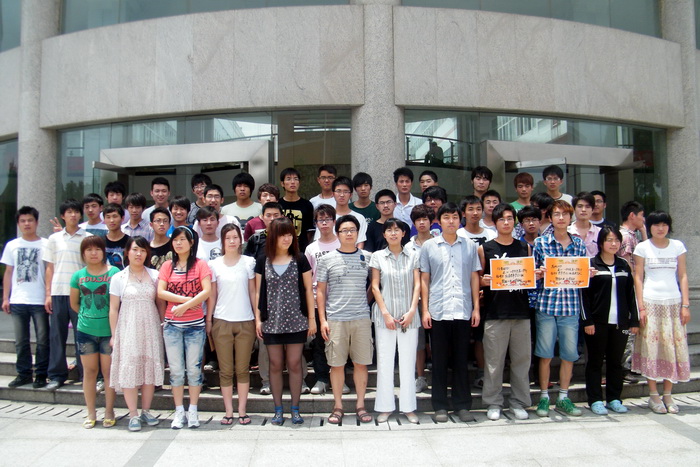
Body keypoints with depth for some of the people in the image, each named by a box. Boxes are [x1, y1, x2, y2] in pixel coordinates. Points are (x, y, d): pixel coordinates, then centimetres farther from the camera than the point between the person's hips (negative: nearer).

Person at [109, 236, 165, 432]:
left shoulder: (154, 275, 6)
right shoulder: (118, 278, 4)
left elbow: (161, 305, 8)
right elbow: (113, 309, 3)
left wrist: (164, 328, 3)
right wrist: (114, 335, 0)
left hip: (150, 328, 1)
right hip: (128, 329, -1)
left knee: (150, 369, 5)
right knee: (129, 370, -1)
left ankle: (146, 411, 18)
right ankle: (133, 415, 8)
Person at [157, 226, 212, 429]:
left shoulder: (200, 265, 0)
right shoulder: (167, 266, 8)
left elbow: (207, 291, -11)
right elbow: (161, 292, -4)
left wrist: (184, 306, -17)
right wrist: (187, 299, -13)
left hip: (195, 324, -2)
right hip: (172, 325, 2)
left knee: (194, 369, 4)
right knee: (176, 370, 7)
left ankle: (193, 411, 17)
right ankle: (179, 412, 18)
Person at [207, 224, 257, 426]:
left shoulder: (249, 262, 3)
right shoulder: (214, 264, 5)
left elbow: (253, 292, 5)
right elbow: (212, 295, 7)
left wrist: (258, 317, 2)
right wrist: (208, 320, 2)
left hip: (245, 322, 0)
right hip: (222, 322, 0)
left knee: (242, 369, 6)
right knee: (225, 370, 5)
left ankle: (242, 411, 15)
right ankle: (228, 411, 14)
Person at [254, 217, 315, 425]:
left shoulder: (300, 260, 2)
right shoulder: (263, 262, 4)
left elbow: (308, 290, 4)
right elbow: (258, 291, 7)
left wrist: (312, 318, 1)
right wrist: (258, 319, 1)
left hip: (296, 321, -1)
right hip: (272, 322, 1)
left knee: (295, 364, 4)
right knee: (275, 365, 7)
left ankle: (295, 409, 16)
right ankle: (278, 409, 19)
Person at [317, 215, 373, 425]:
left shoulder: (367, 257, 7)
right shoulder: (327, 259, 4)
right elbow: (320, 291, 5)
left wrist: (365, 302, 6)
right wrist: (322, 319, -1)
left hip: (362, 318, 1)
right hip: (335, 319, -1)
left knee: (361, 362, 6)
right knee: (336, 363, 5)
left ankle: (360, 405, 19)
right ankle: (338, 406, 17)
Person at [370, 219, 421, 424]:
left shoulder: (412, 256, 6)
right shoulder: (378, 256, 4)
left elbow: (417, 285, 3)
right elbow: (375, 286, 1)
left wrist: (412, 311, -8)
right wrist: (386, 313, -7)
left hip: (408, 315, 1)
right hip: (385, 314, 0)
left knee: (408, 360, 5)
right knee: (384, 360, 3)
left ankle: (408, 407, 15)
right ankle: (385, 407, 13)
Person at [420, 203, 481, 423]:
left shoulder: (469, 246, 9)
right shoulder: (429, 246, 5)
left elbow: (474, 277, 11)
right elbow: (424, 279, 6)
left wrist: (476, 308, 5)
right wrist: (425, 309, 0)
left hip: (463, 311, 1)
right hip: (438, 312, -1)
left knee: (461, 359, 8)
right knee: (439, 360, 6)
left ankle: (462, 405, 19)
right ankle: (440, 406, 15)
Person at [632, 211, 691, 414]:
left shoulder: (677, 246, 8)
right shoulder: (642, 247, 2)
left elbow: (683, 276, 8)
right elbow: (638, 277, 0)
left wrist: (686, 304, 0)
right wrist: (641, 307, -7)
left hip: (673, 303, 2)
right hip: (651, 302, -2)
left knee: (673, 347, 3)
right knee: (651, 347, -1)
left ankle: (668, 395, 13)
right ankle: (654, 396, 8)